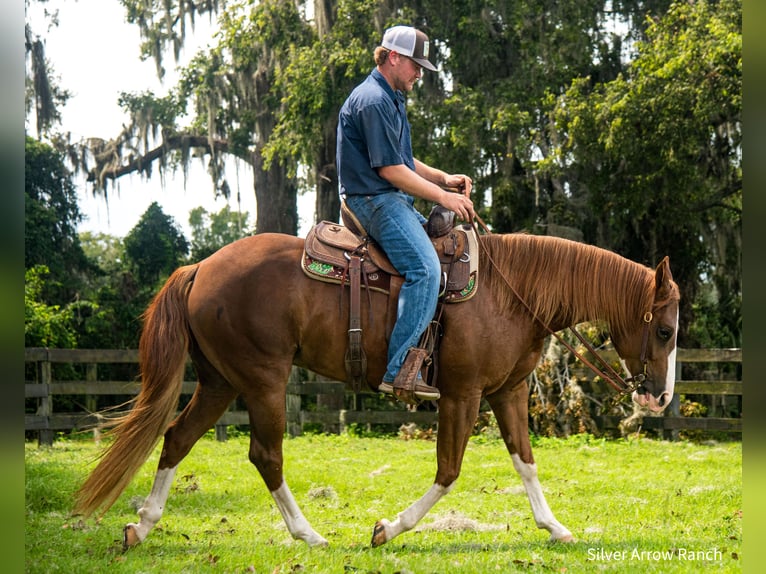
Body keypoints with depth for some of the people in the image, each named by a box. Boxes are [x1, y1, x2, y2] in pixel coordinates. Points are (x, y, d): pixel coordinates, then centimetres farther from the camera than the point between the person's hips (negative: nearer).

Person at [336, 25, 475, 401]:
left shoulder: (391, 99, 20)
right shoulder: (372, 101, -15)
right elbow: (390, 169, -19)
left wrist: (444, 178, 10)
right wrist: (442, 196, -13)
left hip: (393, 200, 11)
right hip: (375, 199, -11)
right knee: (425, 269, -26)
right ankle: (399, 370, -28)